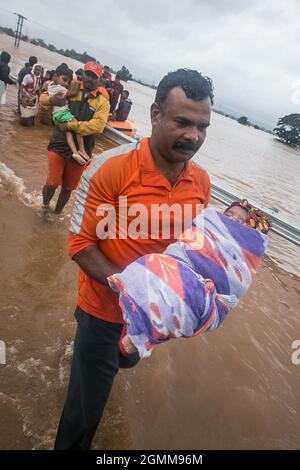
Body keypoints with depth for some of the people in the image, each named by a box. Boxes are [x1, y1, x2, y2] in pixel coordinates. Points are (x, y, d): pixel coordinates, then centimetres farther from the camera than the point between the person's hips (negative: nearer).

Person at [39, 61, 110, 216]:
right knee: (52, 183, -7)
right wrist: (51, 99, -14)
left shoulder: (102, 102, -2)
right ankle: (45, 205, 27)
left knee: (68, 188, 14)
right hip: (59, 146, 0)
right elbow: (43, 97, 11)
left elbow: (97, 126, -19)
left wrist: (71, 125, -23)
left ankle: (57, 213, 40)